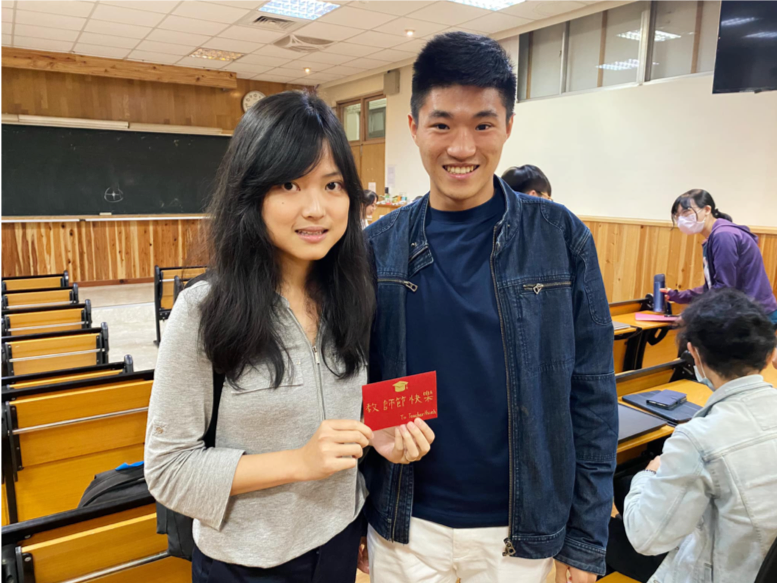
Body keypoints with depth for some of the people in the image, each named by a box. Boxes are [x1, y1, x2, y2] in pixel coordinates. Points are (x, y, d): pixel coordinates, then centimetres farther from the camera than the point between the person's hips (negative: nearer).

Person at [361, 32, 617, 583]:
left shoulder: (561, 238, -10)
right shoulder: (379, 246, -6)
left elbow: (592, 393, -6)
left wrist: (588, 537, -3)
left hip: (521, 529, 0)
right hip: (405, 523, 1)